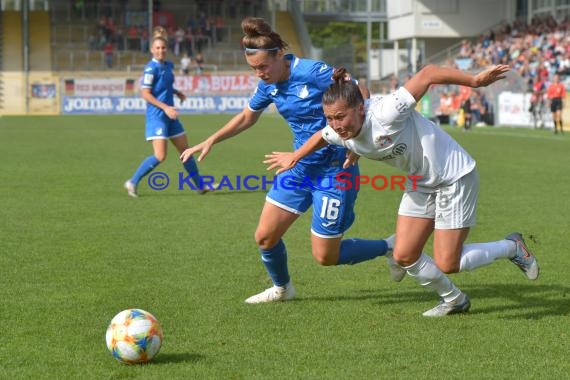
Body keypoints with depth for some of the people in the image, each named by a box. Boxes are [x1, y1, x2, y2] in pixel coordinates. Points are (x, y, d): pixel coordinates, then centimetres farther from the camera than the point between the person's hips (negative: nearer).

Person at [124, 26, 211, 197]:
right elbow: (145, 93, -17)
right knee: (160, 156, -15)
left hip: (170, 116, 8)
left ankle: (200, 186, 22)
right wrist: (165, 107, -22)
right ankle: (132, 182, -1)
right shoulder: (151, 68, -14)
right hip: (157, 116, -8)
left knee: (185, 151, 12)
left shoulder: (169, 65, 9)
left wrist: (176, 92, 9)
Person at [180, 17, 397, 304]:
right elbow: (247, 117, 18)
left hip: (335, 169, -7)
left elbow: (360, 96, -17)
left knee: (325, 257, -1)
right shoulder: (268, 85, -1)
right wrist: (210, 141, 11)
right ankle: (281, 289, 33)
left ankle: (391, 248, 22)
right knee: (265, 236, 4)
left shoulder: (312, 72, -23)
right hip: (301, 166, 7)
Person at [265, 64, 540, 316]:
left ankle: (512, 247, 18)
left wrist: (475, 81, -31)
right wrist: (294, 157, 31)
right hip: (420, 183, 7)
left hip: (455, 177, -7)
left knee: (447, 264, -7)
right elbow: (321, 136, 15)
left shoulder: (385, 113, -34)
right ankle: (453, 300, 26)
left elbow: (427, 74, -30)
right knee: (404, 256, 1)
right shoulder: (340, 134, -10)